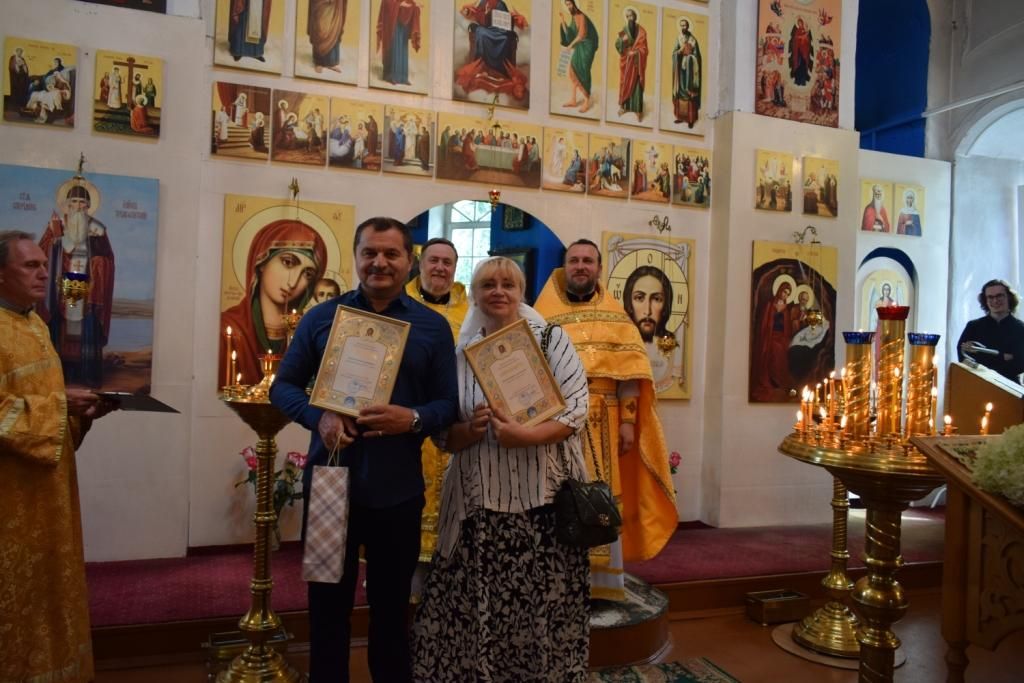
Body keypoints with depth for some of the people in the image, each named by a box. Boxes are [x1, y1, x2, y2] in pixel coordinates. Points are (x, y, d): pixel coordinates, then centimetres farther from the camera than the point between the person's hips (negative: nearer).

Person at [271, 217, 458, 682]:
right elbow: (284, 385, 5)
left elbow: (449, 402, 1)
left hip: (398, 490, 0)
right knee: (328, 602, 13)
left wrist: (414, 418, -20)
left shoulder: (433, 326, 3)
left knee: (391, 606, 16)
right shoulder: (322, 317, 4)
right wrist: (318, 417, -15)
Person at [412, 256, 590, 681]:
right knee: (476, 606, 5)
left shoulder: (552, 339, 0)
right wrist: (471, 431, -15)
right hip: (481, 501, 2)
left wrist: (524, 436, -20)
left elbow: (577, 409, -7)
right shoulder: (461, 352, 6)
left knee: (544, 607, 5)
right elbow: (444, 434, 6)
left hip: (544, 496, -1)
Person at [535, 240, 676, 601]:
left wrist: (628, 421, -5)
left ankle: (602, 580, 17)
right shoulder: (544, 316, 6)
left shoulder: (615, 315, 9)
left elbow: (629, 371, 3)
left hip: (603, 423, 1)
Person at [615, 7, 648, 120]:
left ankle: (638, 110, -1)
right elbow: (617, 45, -2)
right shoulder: (623, 31, 7)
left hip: (636, 61, -3)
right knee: (625, 83, 7)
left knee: (637, 84, -5)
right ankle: (623, 106, 22)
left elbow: (644, 48, -5)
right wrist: (622, 40, -21)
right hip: (625, 61, 3)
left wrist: (636, 53, -22)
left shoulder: (641, 31, -3)